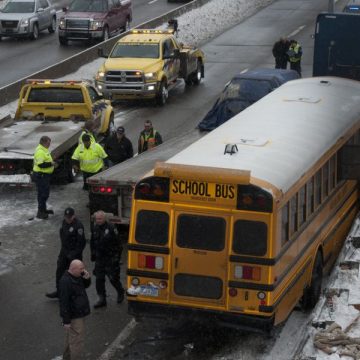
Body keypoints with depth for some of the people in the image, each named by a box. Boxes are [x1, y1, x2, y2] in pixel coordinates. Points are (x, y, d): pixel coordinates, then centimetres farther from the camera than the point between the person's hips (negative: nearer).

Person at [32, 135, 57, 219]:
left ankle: (43, 209, 34)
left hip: (44, 175, 11)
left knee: (45, 193, 21)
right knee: (42, 194, -5)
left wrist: (51, 162, 10)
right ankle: (40, 212, 1)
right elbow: (41, 164, -29)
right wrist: (51, 164, -22)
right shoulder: (40, 151, -22)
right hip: (41, 176, -11)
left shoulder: (43, 149, 12)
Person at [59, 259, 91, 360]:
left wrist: (87, 278, -4)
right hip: (74, 318, -10)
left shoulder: (76, 276, 3)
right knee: (77, 342, -6)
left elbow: (86, 285, 20)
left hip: (78, 314, 10)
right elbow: (64, 302, -26)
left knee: (70, 339, 23)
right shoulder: (65, 281, -26)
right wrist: (66, 321, -24)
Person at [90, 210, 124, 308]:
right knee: (99, 279, 4)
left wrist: (116, 257, -11)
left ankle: (120, 292, 29)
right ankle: (102, 299, 13)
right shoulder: (95, 228, 3)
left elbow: (117, 244, -11)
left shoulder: (111, 228, -15)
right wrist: (93, 254, 15)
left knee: (113, 277, 1)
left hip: (110, 258, -5)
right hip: (99, 258, 5)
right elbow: (92, 242, 17)